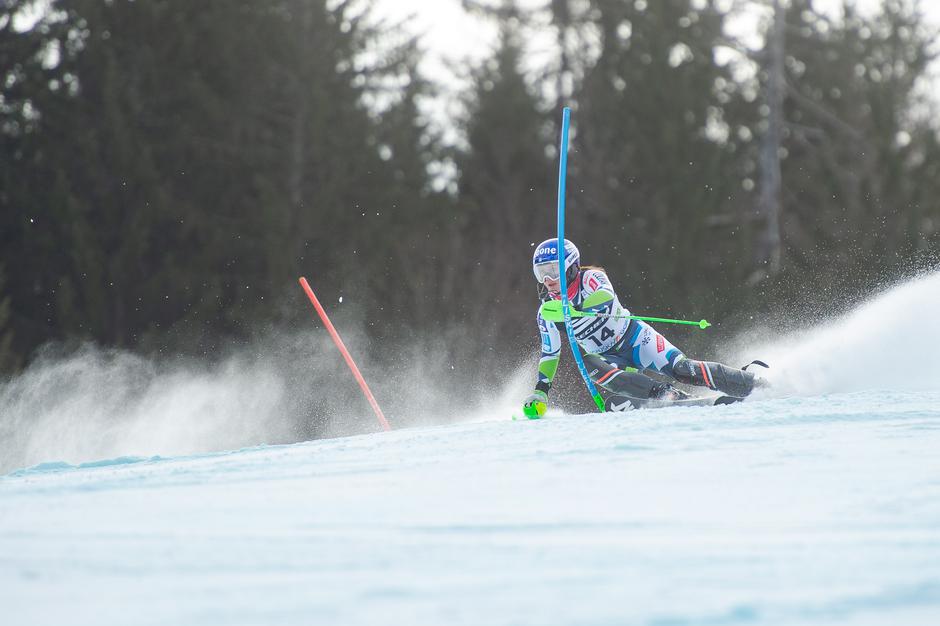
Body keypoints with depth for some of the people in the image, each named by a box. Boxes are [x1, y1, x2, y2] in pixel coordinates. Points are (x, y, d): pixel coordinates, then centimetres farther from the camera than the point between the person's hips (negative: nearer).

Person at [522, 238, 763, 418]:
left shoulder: (590, 278, -15)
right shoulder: (546, 313, -1)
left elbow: (607, 297, -38)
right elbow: (550, 354, 12)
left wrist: (571, 310, -50)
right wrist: (540, 391, 5)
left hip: (635, 338, -4)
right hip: (611, 358, 4)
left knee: (680, 369, -22)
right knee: (589, 365, -31)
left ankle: (751, 383, -10)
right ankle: (666, 395, -33)